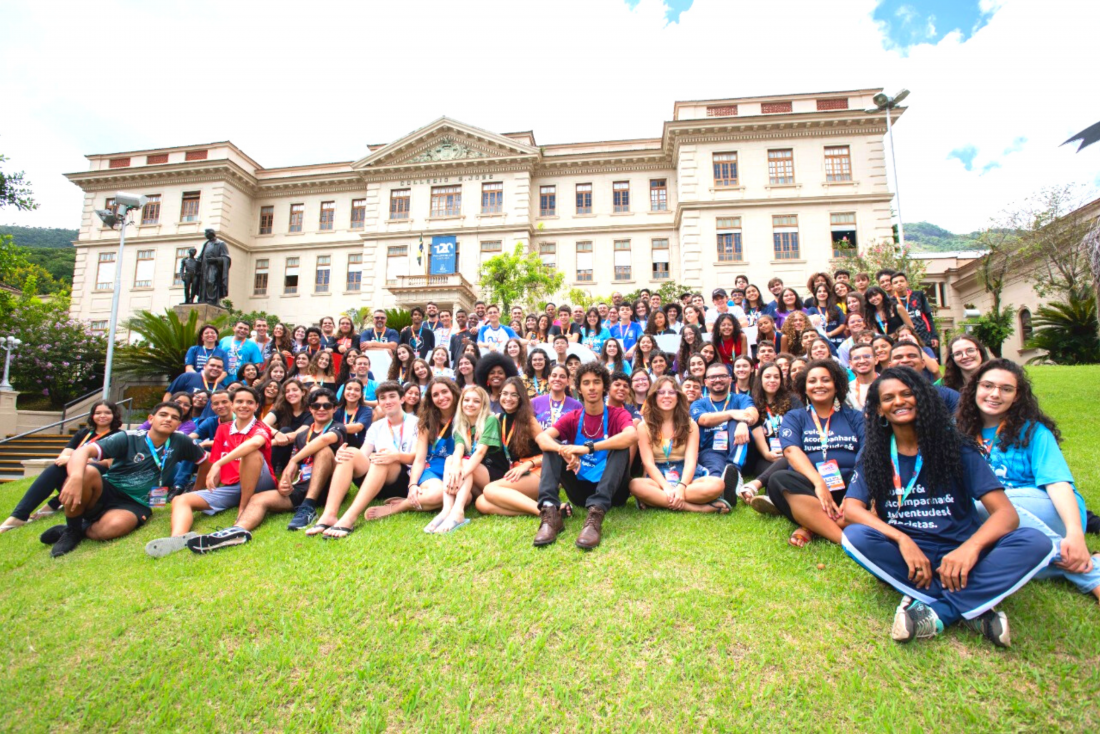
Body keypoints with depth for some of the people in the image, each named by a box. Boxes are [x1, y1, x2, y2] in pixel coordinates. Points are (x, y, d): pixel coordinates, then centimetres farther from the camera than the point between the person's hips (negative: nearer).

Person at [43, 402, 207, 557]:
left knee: (113, 527, -36)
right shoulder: (128, 439, -8)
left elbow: (204, 461, 10)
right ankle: (71, 529, -9)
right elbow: (83, 451, -20)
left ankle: (82, 530, 1)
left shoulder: (179, 442, -3)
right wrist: (76, 478, -43)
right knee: (87, 472, -32)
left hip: (134, 504, 0)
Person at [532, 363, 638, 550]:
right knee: (551, 447, -13)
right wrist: (565, 451, -38)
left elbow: (632, 436, -30)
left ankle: (596, 514, -42)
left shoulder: (618, 415, -4)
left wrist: (588, 448, -36)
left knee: (621, 447, -27)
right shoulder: (572, 418, 4)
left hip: (612, 490, -2)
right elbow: (542, 438, -15)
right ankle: (550, 513, -33)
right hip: (580, 489, 3)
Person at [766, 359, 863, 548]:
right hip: (809, 486, -1)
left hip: (849, 488, 1)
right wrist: (819, 482, -22)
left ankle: (813, 525, -27)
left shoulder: (854, 417, 18)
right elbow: (791, 450, -4)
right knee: (779, 480, -33)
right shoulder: (794, 417, 15)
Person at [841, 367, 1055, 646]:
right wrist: (902, 540, -25)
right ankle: (973, 608, -26)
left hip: (961, 555, 1)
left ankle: (936, 613, -28)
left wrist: (971, 546, -27)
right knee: (854, 536, -31)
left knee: (1036, 542, -26)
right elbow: (851, 509, -9)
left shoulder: (955, 449, 2)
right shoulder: (874, 455, 2)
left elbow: (1006, 513, -7)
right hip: (907, 554, -1)